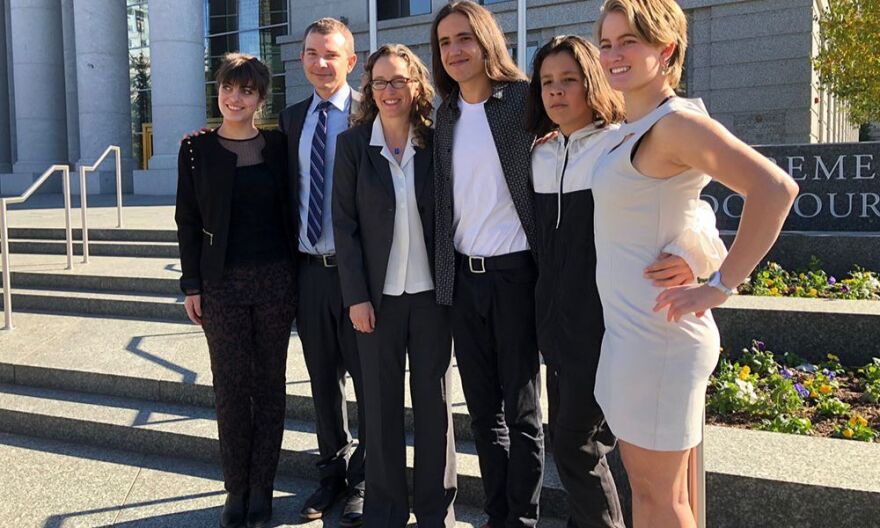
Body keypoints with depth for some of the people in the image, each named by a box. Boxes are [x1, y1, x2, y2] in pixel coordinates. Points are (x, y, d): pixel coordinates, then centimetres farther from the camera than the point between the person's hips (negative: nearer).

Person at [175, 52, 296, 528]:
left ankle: (261, 489, 18)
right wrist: (191, 285, -1)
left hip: (275, 279, 1)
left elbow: (290, 211, 7)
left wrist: (296, 275, 3)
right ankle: (236, 490, 18)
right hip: (222, 283, 0)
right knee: (230, 387, 4)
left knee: (269, 383, 6)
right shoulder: (197, 150, 2)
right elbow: (188, 221, 3)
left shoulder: (278, 147, 4)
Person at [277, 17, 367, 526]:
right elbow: (288, 190, 15)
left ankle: (363, 481, 25)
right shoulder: (292, 119, 11)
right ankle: (334, 469, 35)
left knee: (367, 378, 7)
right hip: (309, 268, 5)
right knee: (323, 378, 16)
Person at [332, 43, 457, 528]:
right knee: (381, 403, 7)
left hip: (430, 292, 1)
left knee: (434, 402, 8)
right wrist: (356, 296, -7)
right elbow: (344, 223, -2)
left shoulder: (435, 142, 2)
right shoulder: (352, 143, 1)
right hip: (377, 294, 0)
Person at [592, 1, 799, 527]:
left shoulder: (677, 122, -16)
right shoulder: (633, 129, 11)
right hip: (633, 329, 9)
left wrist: (720, 286, -23)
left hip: (657, 335, -9)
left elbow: (776, 188, -27)